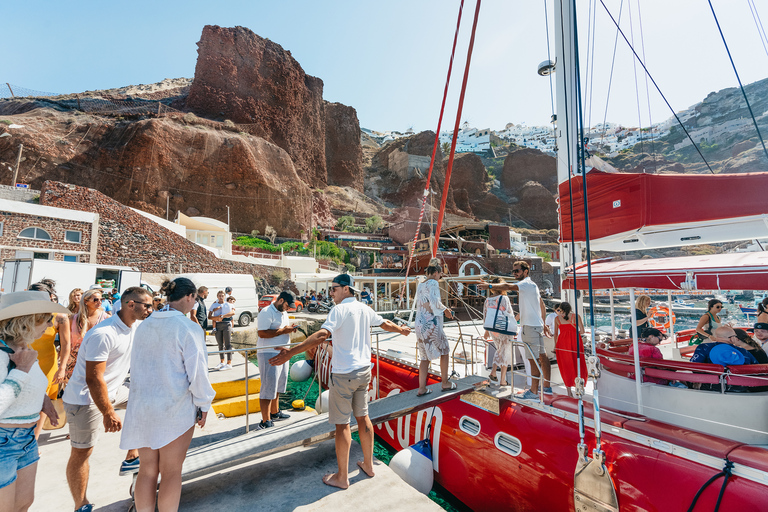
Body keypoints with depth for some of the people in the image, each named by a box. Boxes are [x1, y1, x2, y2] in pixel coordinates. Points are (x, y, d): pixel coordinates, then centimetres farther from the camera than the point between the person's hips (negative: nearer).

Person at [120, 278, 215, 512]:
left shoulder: (143, 326, 3)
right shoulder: (189, 328, -19)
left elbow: (135, 366, 13)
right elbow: (197, 372, -16)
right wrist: (204, 405, -2)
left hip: (142, 407, 6)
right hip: (176, 408, -6)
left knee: (147, 470, 19)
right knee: (171, 472, 11)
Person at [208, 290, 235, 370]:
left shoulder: (228, 304, 8)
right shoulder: (214, 305, 15)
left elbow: (233, 313, -9)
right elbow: (209, 317, 4)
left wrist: (223, 316, -17)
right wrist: (217, 317, -14)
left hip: (226, 324, -3)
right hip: (218, 325, 3)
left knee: (227, 344, -6)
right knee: (220, 344, 9)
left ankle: (229, 363, -6)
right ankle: (222, 362, 19)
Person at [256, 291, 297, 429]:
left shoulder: (283, 312, 15)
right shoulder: (266, 312, -15)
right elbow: (262, 333, -24)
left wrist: (290, 329, 4)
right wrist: (283, 330, -22)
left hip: (282, 353, 10)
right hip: (269, 354, -9)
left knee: (277, 385, 20)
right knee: (268, 388, -3)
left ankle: (275, 412, 36)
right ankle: (265, 421, 6)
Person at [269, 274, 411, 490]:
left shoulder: (340, 310, -16)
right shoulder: (365, 309, 6)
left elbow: (321, 335, -29)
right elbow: (386, 324, 20)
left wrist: (290, 352, -33)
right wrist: (402, 330, 39)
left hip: (344, 374, -7)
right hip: (364, 371, 7)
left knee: (342, 424, 7)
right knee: (363, 417, 20)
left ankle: (342, 477, 21)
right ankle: (368, 465, 36)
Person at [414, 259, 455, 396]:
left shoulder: (420, 285, 14)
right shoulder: (433, 283, -9)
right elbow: (435, 302, -23)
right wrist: (446, 310, -5)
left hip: (419, 324, 8)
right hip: (431, 324, -7)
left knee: (425, 356, 14)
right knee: (444, 351, 13)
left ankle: (421, 388, 15)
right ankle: (445, 383, 24)